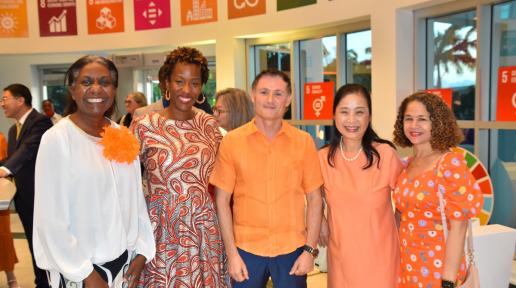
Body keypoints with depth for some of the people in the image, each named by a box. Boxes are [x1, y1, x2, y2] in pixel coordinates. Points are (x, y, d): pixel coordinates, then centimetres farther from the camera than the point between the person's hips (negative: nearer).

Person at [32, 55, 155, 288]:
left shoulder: (123, 137, 1)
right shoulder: (57, 139, -14)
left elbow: (136, 198, 4)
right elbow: (51, 220, -15)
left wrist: (141, 252, -2)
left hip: (125, 262, 5)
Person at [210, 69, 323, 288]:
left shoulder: (303, 142, -1)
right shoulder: (232, 141, -3)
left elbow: (314, 199, 2)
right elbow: (222, 200, -1)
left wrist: (310, 249, -3)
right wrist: (231, 253, -4)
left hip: (292, 249, 1)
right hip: (246, 249, 0)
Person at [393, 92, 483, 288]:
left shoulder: (451, 163, -13)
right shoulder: (407, 165, 4)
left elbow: (458, 226, -16)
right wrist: (400, 263, 9)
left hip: (437, 269, -6)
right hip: (406, 267, 6)